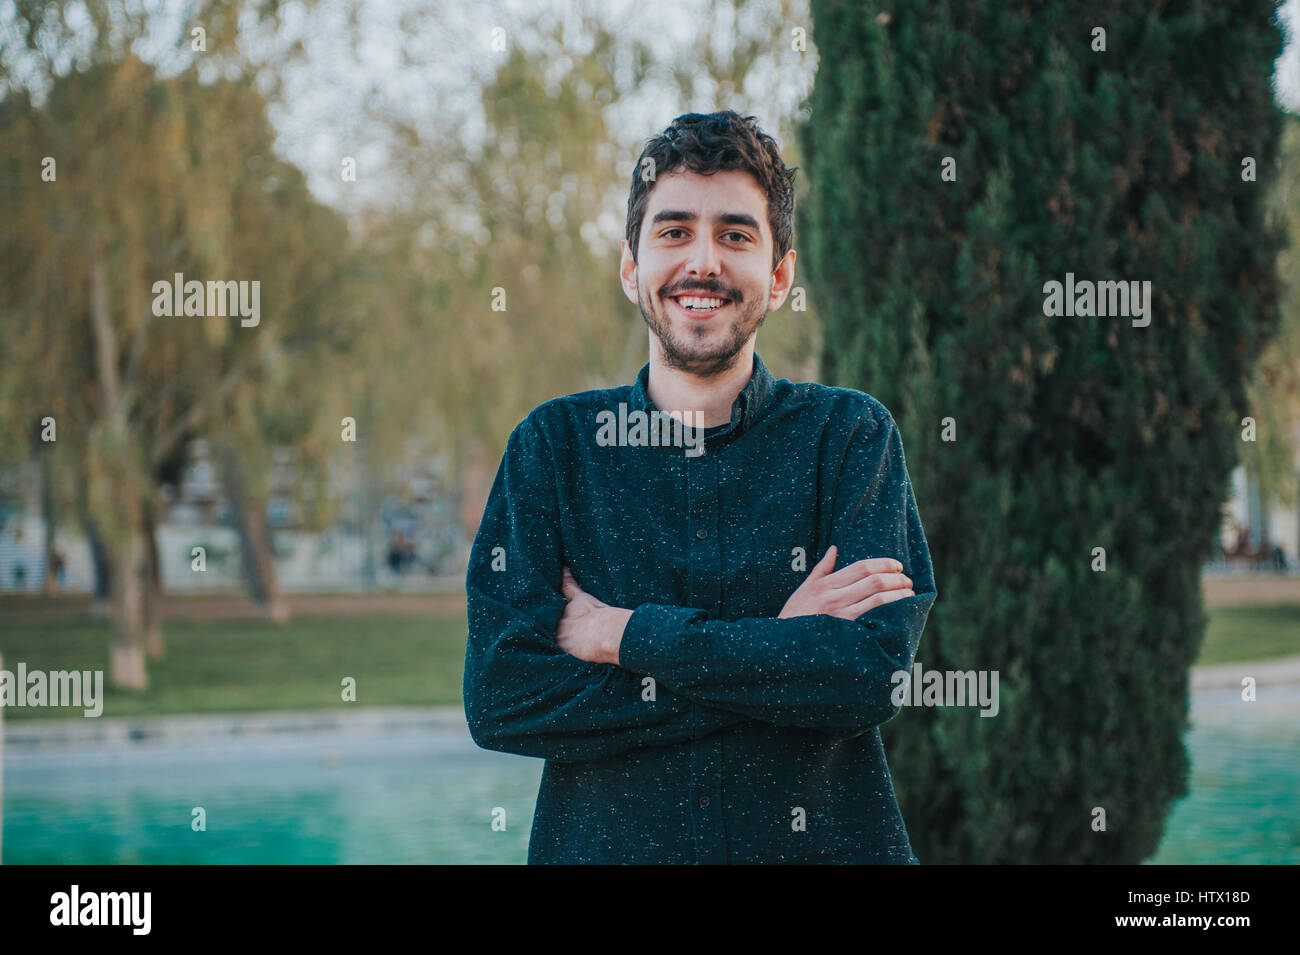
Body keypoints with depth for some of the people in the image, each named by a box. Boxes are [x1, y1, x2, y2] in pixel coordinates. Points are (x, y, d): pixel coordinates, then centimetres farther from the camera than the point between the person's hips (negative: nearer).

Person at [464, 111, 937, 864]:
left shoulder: (849, 434, 0)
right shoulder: (554, 443, 1)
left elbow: (874, 675, -14)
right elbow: (499, 696, -11)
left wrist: (627, 635, -14)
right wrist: (778, 649, -15)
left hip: (822, 841, 0)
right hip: (604, 844, 0)